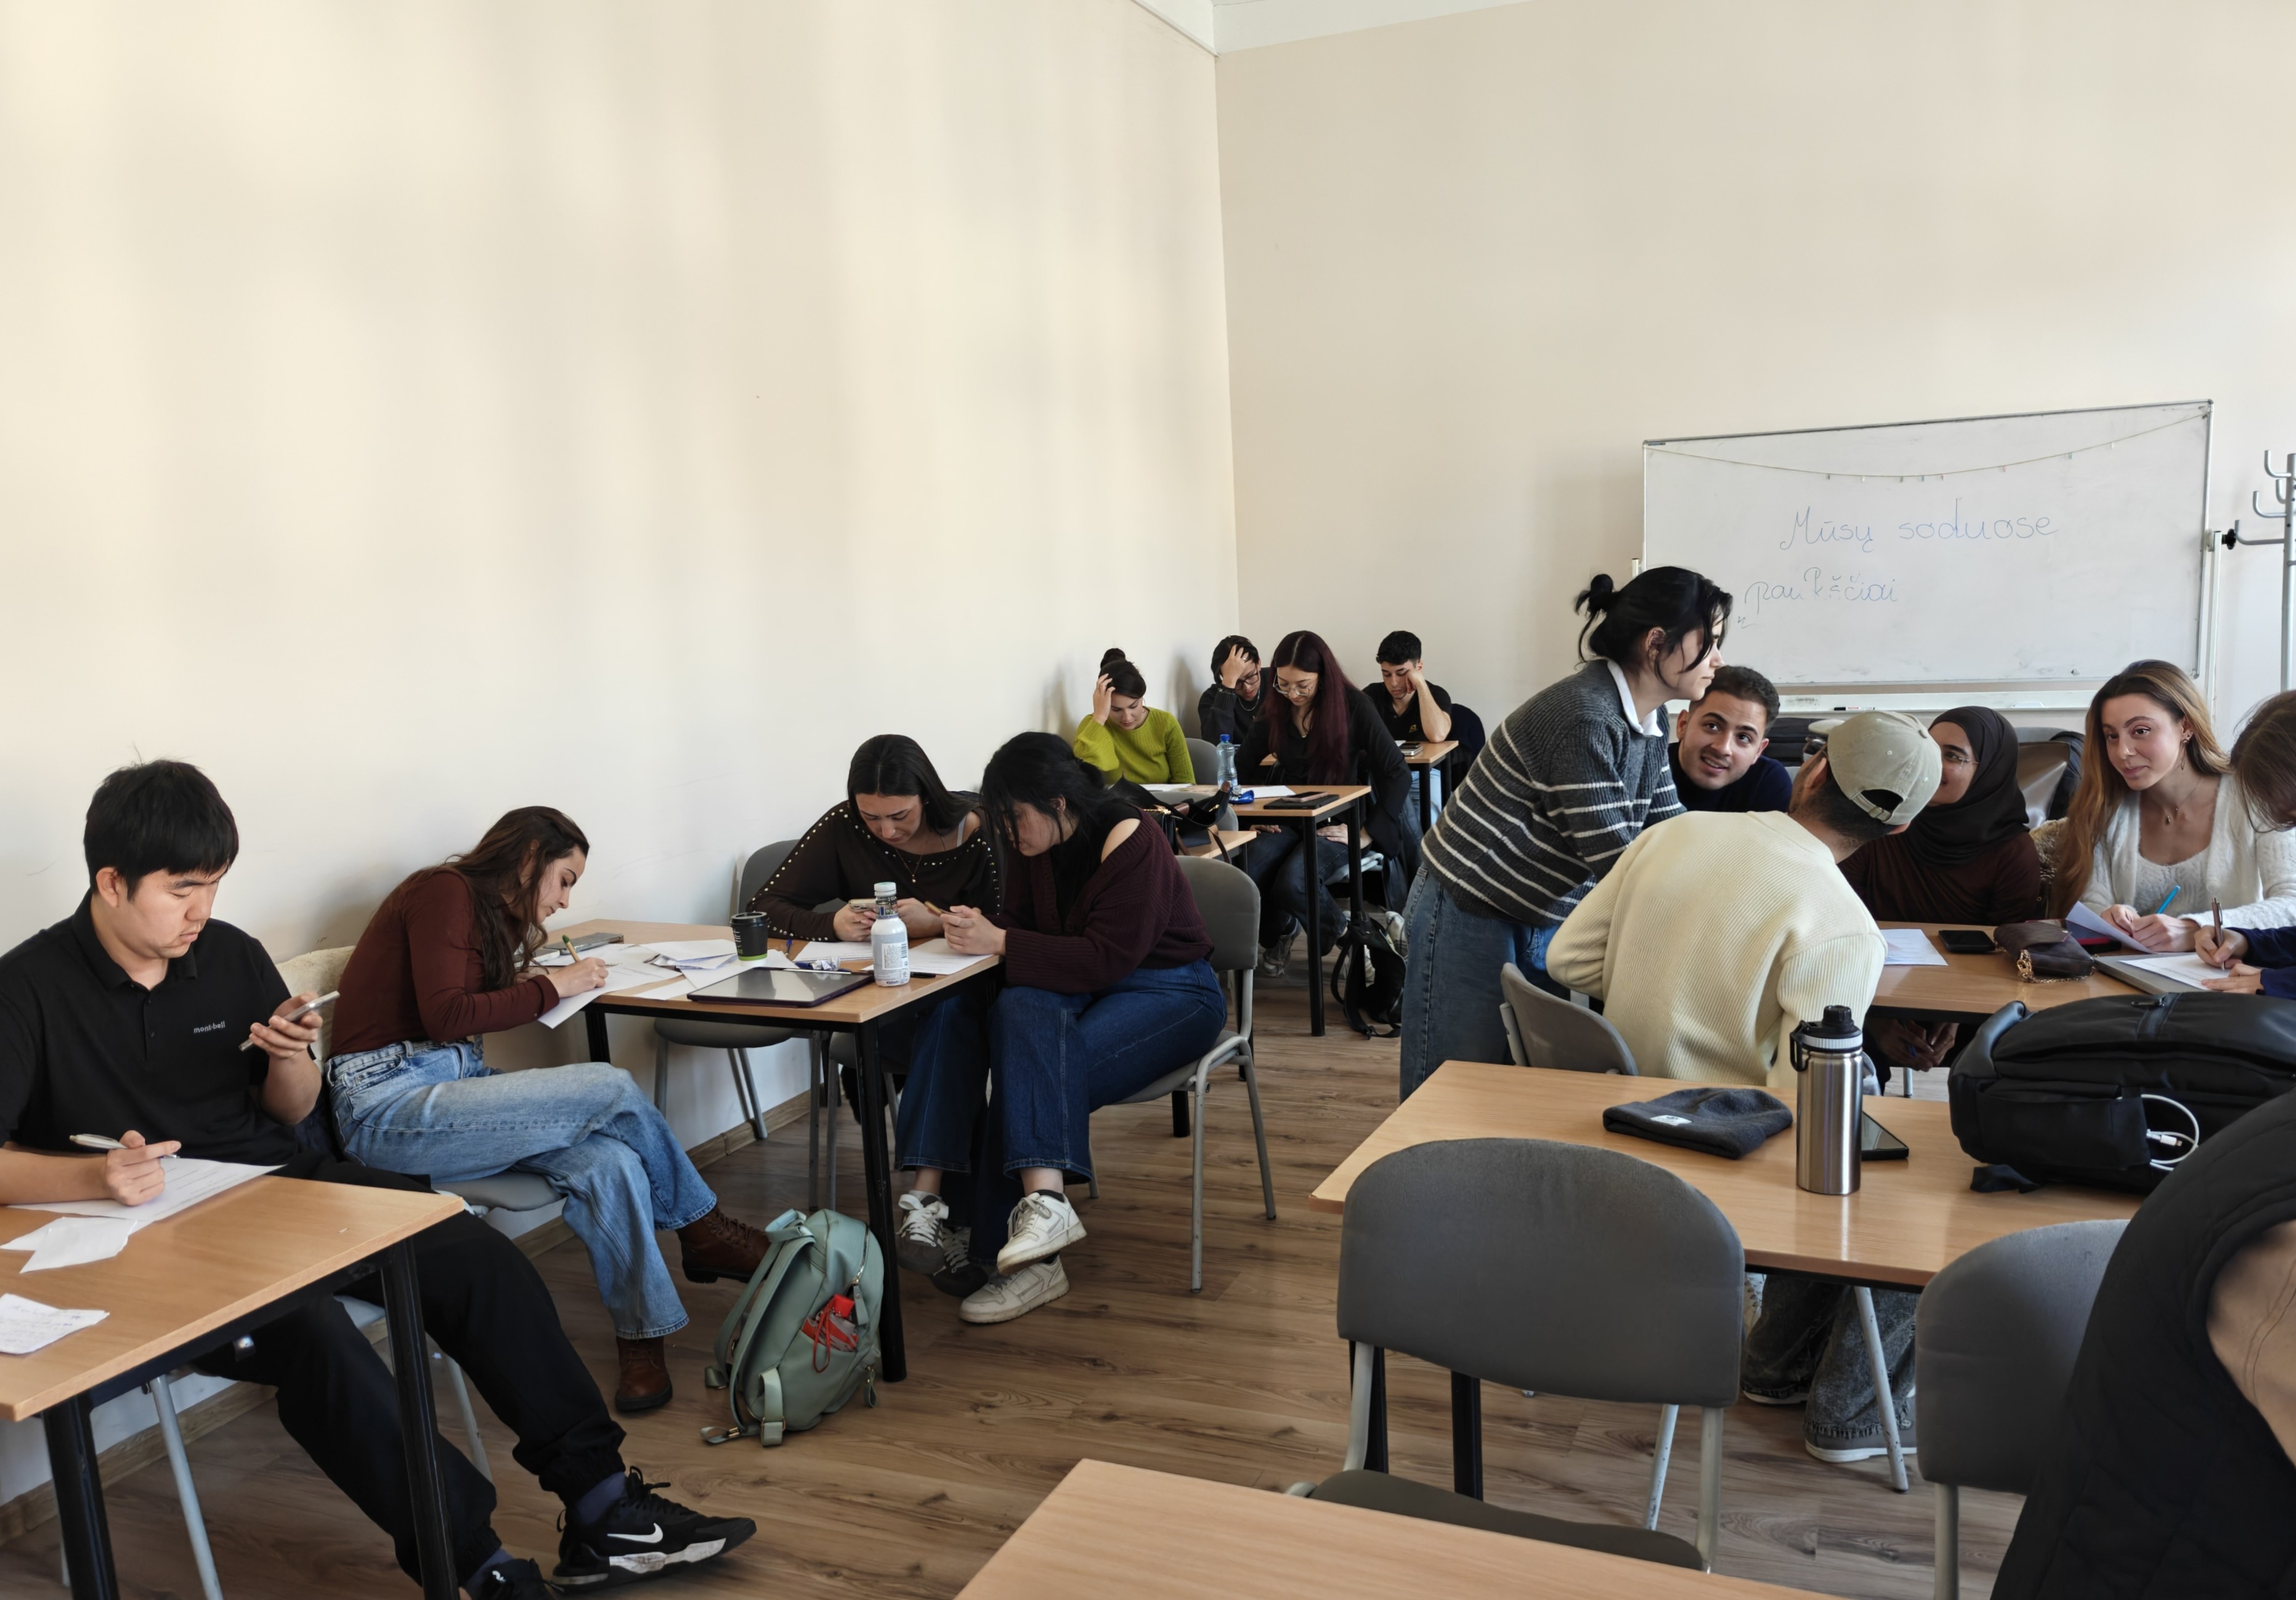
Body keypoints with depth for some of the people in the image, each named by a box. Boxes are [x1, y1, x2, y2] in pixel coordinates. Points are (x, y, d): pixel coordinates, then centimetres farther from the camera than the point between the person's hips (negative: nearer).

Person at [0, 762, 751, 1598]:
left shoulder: (231, 955, 5)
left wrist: (291, 1059, -7)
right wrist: (91, 1177, -34)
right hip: (156, 1244, -5)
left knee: (478, 1259, -15)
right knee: (308, 1330, -33)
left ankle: (600, 1506, -9)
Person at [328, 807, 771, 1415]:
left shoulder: (488, 915, 20)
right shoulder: (444, 892, -7)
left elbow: (465, 1020, 13)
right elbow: (443, 1016, -18)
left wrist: (541, 980, 0)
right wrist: (552, 986, -10)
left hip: (448, 1087, 8)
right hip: (388, 1108, -8)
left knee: (606, 1163, -20)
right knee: (613, 1088, -20)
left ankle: (642, 1337, -11)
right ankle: (705, 1232, 0)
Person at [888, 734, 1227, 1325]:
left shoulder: (1130, 841, -20)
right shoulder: (1035, 843, 2)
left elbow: (1107, 959, -26)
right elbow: (1021, 922, 9)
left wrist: (1000, 942, -28)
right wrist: (979, 927, -15)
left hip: (1171, 993, -6)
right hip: (1083, 988, 7)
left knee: (1031, 1073, -29)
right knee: (1022, 1013, -28)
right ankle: (1044, 1201, -38)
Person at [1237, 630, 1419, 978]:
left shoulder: (1353, 706, -8)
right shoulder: (1274, 712, 4)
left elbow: (1396, 773, -11)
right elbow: (1242, 770, 15)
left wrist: (1366, 832, -17)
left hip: (1339, 820, -4)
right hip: (1289, 818, 4)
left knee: (1293, 882, -33)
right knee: (1247, 875, -27)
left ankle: (1345, 936, -3)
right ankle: (1278, 936, 4)